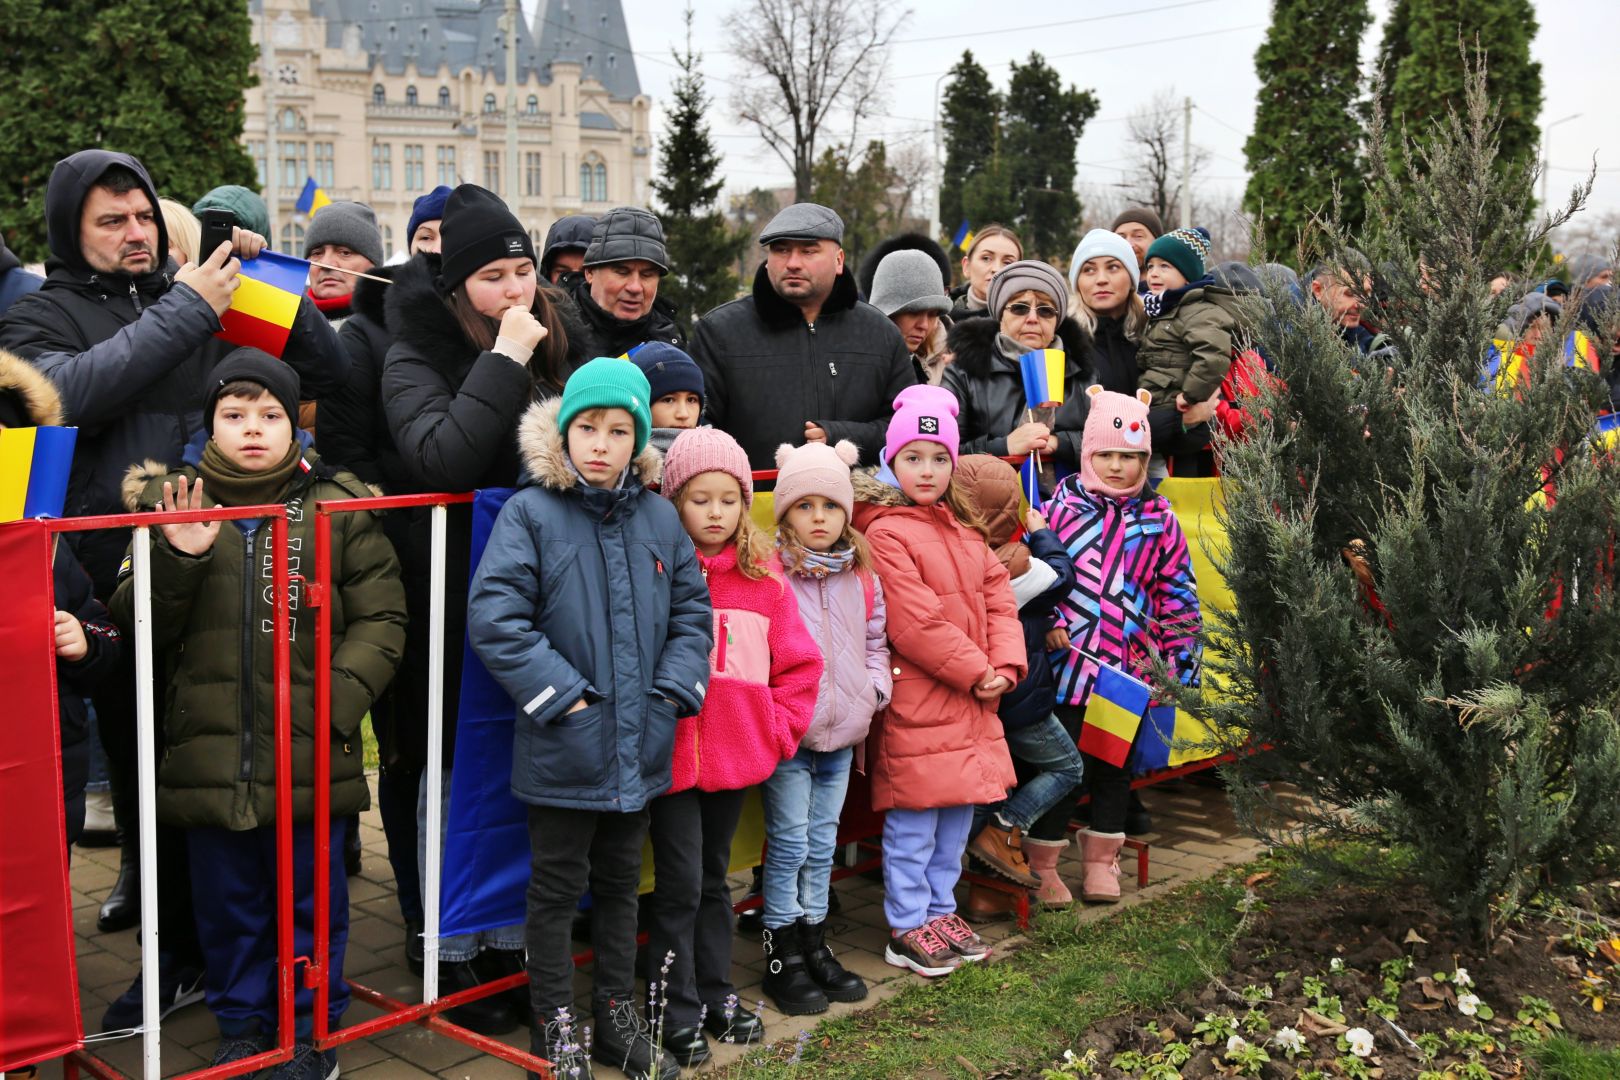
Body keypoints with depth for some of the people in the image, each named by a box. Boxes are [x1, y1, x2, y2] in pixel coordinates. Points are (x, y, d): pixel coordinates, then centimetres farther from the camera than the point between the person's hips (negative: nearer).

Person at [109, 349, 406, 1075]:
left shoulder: (338, 507, -1)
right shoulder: (174, 502, 3)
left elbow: (381, 618, -1)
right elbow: (141, 624, 1)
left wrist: (341, 697, -13)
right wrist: (176, 558, -16)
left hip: (313, 757, -1)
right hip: (209, 753, 2)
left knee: (313, 899, 13)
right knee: (227, 903, 16)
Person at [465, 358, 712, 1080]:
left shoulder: (659, 519, 4)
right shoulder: (531, 514, -11)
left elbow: (692, 610, 10)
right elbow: (493, 617, -18)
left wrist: (673, 691, -3)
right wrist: (562, 696, -18)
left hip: (640, 749, 5)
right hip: (562, 750, -5)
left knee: (620, 885, 19)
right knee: (556, 890, 9)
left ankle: (617, 1019, 33)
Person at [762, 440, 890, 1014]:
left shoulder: (861, 577, 7)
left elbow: (876, 641, 17)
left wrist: (875, 687, 3)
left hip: (842, 729, 6)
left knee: (823, 839, 15)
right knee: (789, 839, 1)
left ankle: (814, 943, 27)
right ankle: (783, 956, 13)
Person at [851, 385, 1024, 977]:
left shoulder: (965, 530, 13)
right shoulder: (885, 534, -12)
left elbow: (998, 597, 11)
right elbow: (915, 624, -18)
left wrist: (1004, 666, -5)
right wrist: (975, 672, -14)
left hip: (972, 700, 8)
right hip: (917, 701, -8)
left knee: (959, 812, 16)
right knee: (913, 821, 1)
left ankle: (941, 909, 31)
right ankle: (907, 929, 13)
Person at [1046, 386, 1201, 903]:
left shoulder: (1158, 519, 4)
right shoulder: (1060, 507, -3)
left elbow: (1177, 591, 7)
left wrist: (1179, 658, 3)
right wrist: (1046, 623, -11)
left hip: (1130, 664, 3)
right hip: (1068, 660, -2)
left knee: (1116, 762, 14)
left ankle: (1101, 859, 28)